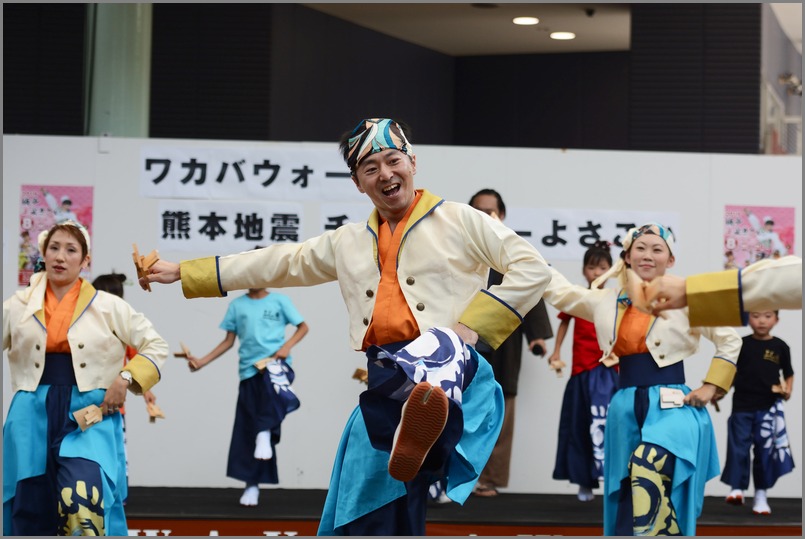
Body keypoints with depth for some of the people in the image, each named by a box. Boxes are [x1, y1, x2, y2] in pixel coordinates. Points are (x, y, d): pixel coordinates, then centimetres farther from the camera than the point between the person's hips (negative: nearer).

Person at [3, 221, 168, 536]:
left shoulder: (108, 306, 3)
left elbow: (156, 346, 6)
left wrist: (125, 379, -6)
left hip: (89, 415, -2)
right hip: (33, 415, 3)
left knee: (82, 503, -25)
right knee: (30, 512, 4)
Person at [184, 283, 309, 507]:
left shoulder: (279, 301, 6)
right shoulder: (237, 305, 11)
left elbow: (303, 327, 10)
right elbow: (229, 341, 15)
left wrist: (287, 346, -8)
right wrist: (202, 362, 7)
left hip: (275, 362, -3)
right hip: (249, 370, 3)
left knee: (272, 381, -42)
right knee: (247, 430, 0)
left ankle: (265, 433, -28)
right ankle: (252, 485, 10)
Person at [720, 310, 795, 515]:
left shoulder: (780, 347, 3)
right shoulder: (742, 344, 3)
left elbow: (788, 374, 11)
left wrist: (787, 390, -6)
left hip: (769, 407, 0)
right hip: (742, 406, 0)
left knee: (765, 451, 3)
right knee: (739, 448, -5)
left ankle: (761, 495, 10)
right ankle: (737, 489, -1)